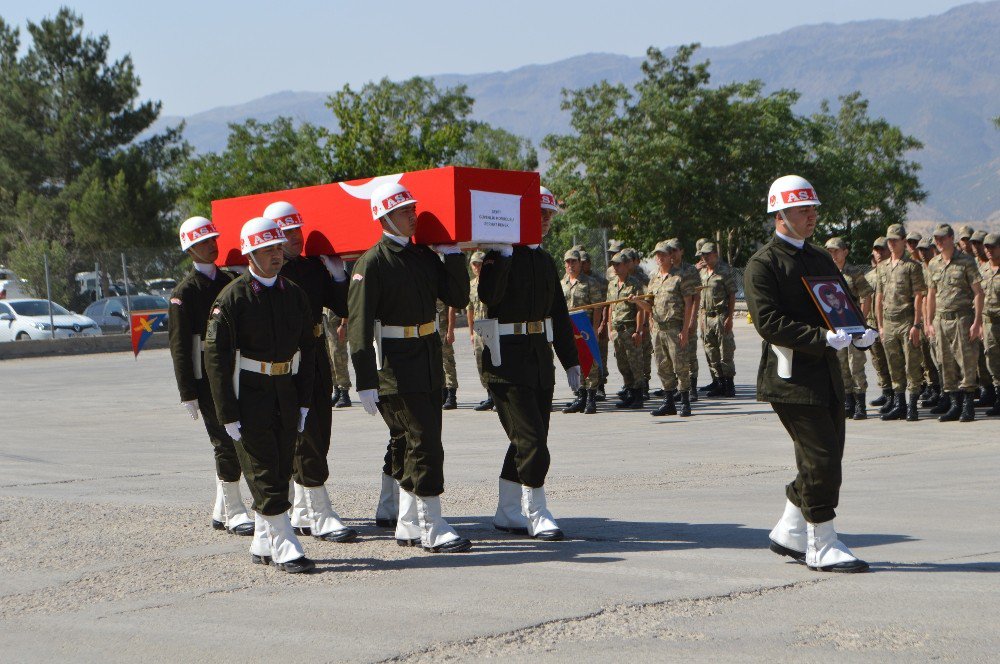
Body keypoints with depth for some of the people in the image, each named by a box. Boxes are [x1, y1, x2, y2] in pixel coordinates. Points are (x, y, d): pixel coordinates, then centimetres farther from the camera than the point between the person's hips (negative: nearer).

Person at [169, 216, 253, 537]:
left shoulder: (229, 281, 13)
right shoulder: (185, 292, -7)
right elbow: (179, 346, -9)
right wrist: (188, 394, -13)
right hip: (206, 377, -6)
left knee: (235, 443, 9)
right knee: (226, 443, -5)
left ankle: (222, 513, 20)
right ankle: (233, 512, 4)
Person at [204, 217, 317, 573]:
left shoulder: (294, 294, 7)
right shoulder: (232, 297, -9)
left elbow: (307, 348, 13)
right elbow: (216, 356, -11)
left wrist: (304, 401, 7)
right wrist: (228, 413, -14)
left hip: (286, 393, 6)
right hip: (250, 394, -6)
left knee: (281, 471, 9)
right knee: (264, 474, -6)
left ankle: (262, 544, 21)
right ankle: (284, 547, -4)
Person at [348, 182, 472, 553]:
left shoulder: (425, 256, 11)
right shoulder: (373, 263, -11)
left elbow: (458, 298, 7)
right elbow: (359, 325, -15)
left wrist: (452, 253, -1)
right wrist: (365, 382, -19)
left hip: (429, 362, 7)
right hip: (395, 365, -7)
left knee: (408, 445, 13)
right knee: (423, 443, -9)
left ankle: (408, 527, 21)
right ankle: (432, 530, -2)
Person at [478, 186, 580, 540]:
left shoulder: (544, 260, 16)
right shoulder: (501, 255, -8)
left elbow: (558, 314, 21)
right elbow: (488, 295, -27)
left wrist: (571, 362, 20)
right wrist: (503, 255, -29)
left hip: (540, 355, 8)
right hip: (508, 356, -8)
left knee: (527, 439, 10)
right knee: (531, 438, -10)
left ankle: (507, 513, 19)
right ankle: (537, 514, -1)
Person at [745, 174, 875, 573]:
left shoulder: (822, 260, 19)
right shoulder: (762, 265, -8)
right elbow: (769, 322, -17)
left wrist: (859, 334, -1)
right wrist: (822, 339, -24)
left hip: (827, 376, 8)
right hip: (791, 377, -8)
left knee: (822, 460, 12)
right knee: (822, 458, -9)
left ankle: (789, 533, 27)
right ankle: (822, 547, 3)